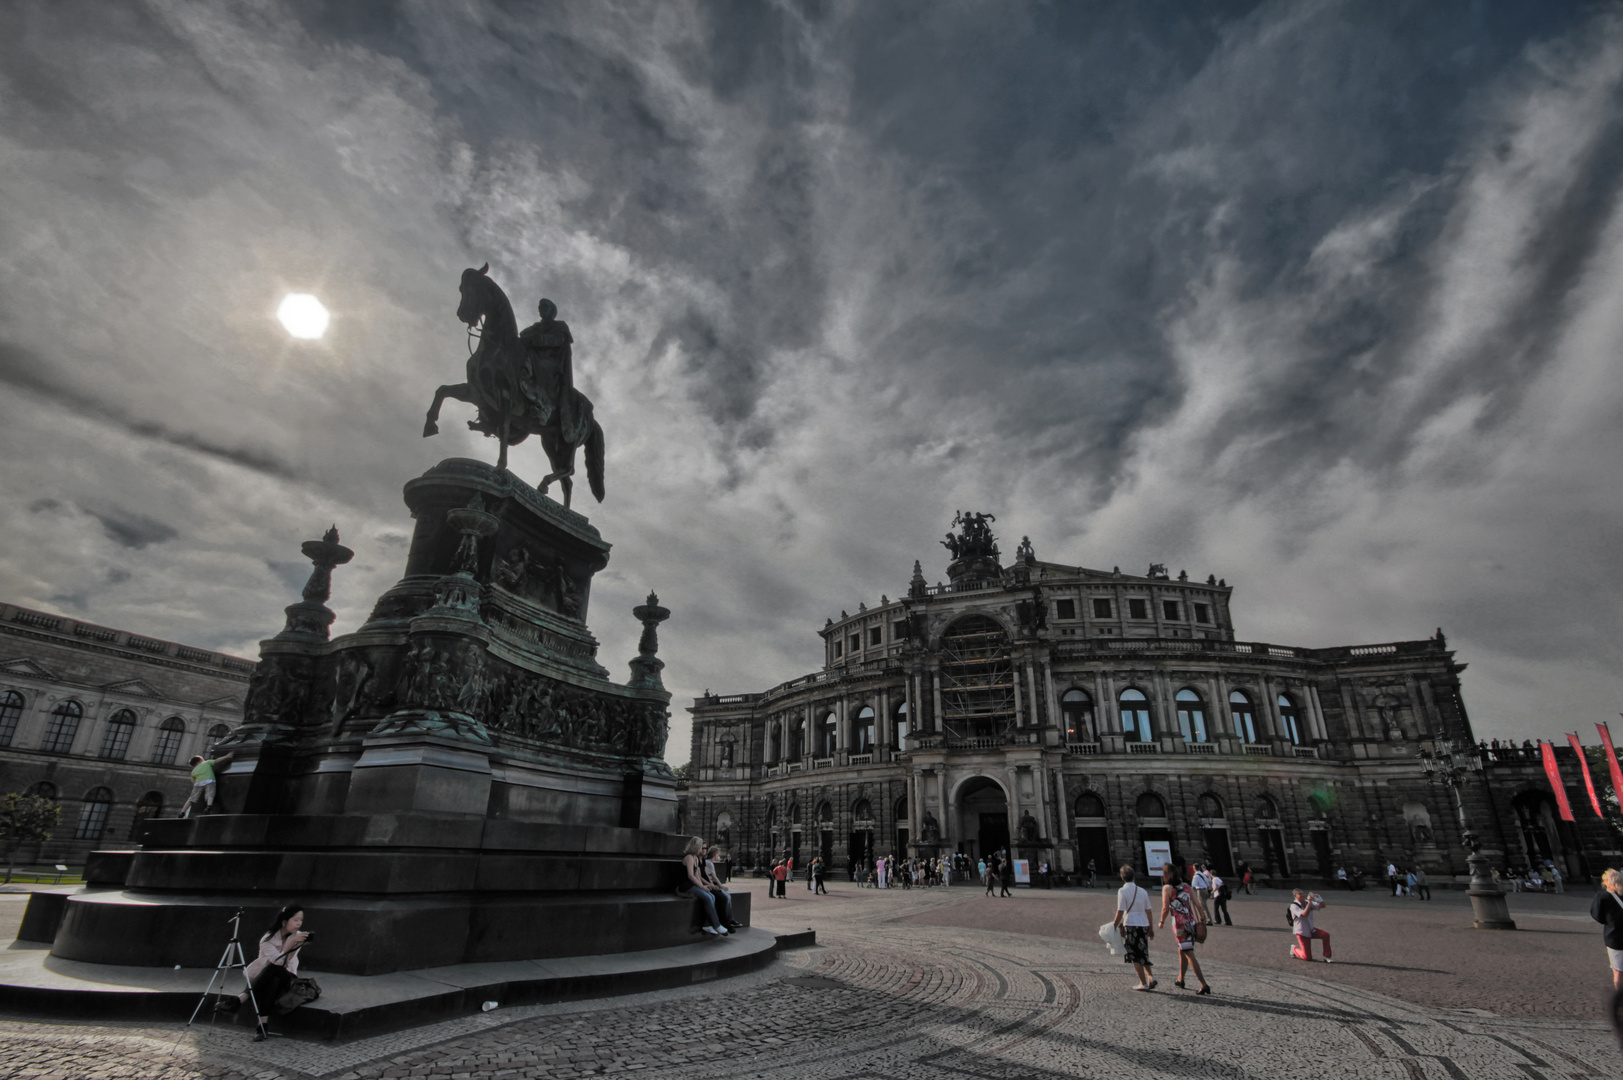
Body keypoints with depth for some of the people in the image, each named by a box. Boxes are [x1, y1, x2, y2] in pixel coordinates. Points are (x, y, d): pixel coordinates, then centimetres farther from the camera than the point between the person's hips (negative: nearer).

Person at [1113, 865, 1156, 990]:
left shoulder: (1123, 891, -8)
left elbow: (1120, 911, -11)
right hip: (1143, 925, 5)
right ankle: (1151, 976, 3)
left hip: (1130, 925, -5)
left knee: (1135, 956, 5)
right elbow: (1148, 911, 9)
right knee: (1143, 954, 19)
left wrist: (1115, 925, -2)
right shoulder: (1142, 891, 8)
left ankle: (1143, 983, 4)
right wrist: (1151, 928, 17)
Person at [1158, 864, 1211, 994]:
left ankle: (1204, 985, -8)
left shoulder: (1167, 888, -6)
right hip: (1191, 923, 7)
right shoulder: (1186, 886, 9)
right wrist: (1201, 918, 14)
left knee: (1189, 954, -3)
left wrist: (1161, 922, 2)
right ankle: (1180, 980, 31)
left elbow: (1165, 908, -11)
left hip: (1180, 924, -7)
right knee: (1182, 952, 20)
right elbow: (1197, 905, 5)